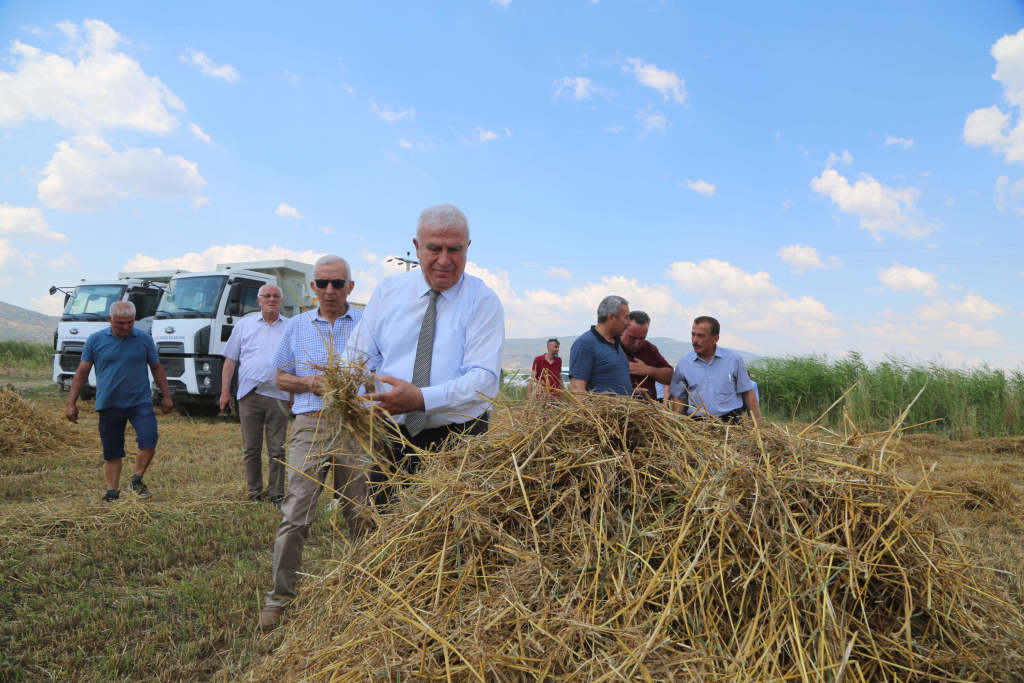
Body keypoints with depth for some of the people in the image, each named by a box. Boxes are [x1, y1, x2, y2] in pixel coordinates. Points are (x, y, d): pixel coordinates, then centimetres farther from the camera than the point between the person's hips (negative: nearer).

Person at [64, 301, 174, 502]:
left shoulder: (144, 339, 3)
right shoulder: (95, 340, 2)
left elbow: (157, 368, 12)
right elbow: (82, 372, 7)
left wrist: (166, 396, 11)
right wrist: (71, 403, 4)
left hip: (140, 402, 0)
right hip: (109, 405, 1)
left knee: (149, 440, -17)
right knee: (112, 453, 8)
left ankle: (137, 480, 7)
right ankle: (112, 491, 23)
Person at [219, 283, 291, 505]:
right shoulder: (244, 325, 12)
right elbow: (230, 360, 11)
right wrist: (225, 391, 4)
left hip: (278, 396, 0)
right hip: (249, 395, 1)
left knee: (277, 449, 2)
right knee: (251, 448, 5)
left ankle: (277, 494, 10)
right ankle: (254, 491, 17)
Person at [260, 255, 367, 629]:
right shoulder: (297, 325, 12)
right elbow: (280, 377, 15)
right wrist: (309, 382, -5)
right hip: (311, 425, 0)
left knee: (361, 514, 6)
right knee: (295, 513, -4)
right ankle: (280, 596, 9)